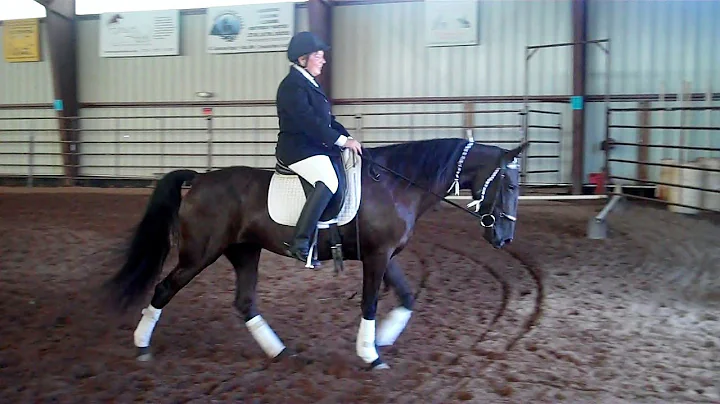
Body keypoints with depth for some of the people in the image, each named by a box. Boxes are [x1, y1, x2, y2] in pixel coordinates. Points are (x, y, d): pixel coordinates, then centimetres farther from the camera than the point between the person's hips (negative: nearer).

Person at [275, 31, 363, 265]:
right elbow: (309, 121, -23)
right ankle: (299, 242, -32)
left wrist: (348, 137, 5)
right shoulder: (292, 85, -13)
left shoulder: (309, 83, 18)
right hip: (296, 149, -11)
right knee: (328, 181, -32)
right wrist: (343, 140, -22)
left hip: (314, 148, 11)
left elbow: (328, 119, 19)